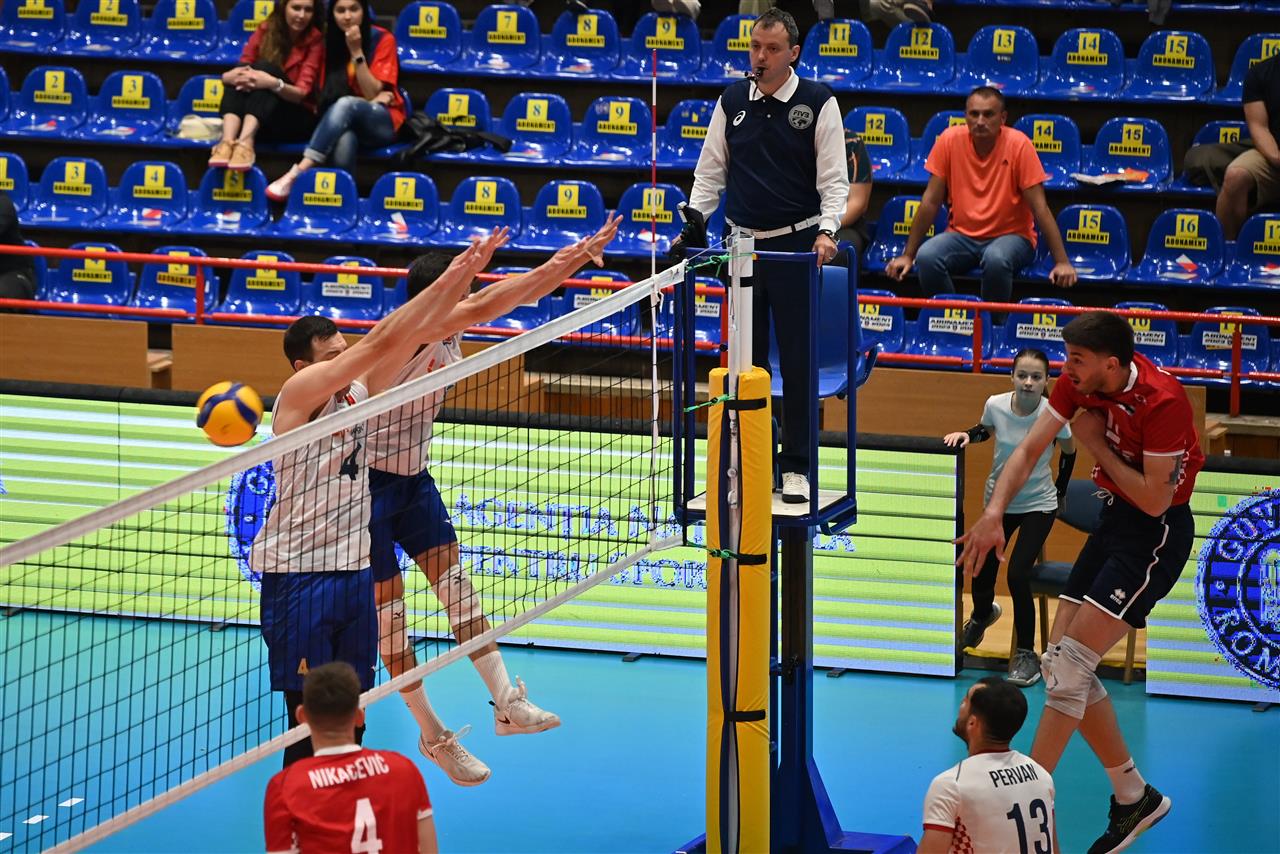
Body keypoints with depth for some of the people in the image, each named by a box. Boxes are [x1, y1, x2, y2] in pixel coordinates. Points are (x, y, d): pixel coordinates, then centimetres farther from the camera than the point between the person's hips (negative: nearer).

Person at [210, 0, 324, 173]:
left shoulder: (315, 41, -4)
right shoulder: (266, 30, 3)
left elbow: (301, 93, -15)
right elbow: (235, 72, -3)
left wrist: (274, 84, -36)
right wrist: (230, 76, -29)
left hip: (296, 120, -3)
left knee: (265, 67, -26)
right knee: (242, 75, -24)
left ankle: (245, 143, -48)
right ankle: (227, 142, -45)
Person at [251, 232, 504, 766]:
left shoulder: (358, 391, 8)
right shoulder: (300, 392, -11)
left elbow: (420, 333, 8)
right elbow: (380, 342, -18)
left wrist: (464, 276, -3)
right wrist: (443, 282, -17)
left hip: (354, 570, 7)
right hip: (298, 575, -7)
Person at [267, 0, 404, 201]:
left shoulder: (382, 39, -5)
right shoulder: (329, 40, 5)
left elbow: (372, 94, -11)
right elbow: (327, 95, 3)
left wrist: (356, 51, -20)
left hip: (383, 122, -2)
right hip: (346, 123, 2)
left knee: (344, 106, -38)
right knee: (344, 141, -39)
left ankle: (298, 173, -43)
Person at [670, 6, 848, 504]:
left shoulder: (818, 103, -4)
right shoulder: (732, 103, 6)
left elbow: (834, 178, -5)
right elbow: (711, 169, 13)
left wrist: (826, 230, -19)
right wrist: (695, 219, 0)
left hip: (795, 245, -3)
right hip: (742, 243, 3)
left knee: (798, 360, -2)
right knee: (745, 356, 7)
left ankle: (795, 467, 4)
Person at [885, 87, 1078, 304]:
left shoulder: (1018, 144, -13)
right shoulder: (950, 140, -7)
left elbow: (1039, 207, -11)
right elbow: (930, 202, -1)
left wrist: (1062, 262, -16)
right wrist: (907, 255, -1)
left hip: (1010, 235, -2)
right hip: (962, 235, 2)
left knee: (996, 259, -36)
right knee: (926, 257, -28)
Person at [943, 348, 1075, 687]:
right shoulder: (996, 405, -15)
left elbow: (1069, 452, -1)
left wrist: (1059, 492, 6)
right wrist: (966, 434, -9)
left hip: (1038, 506, -3)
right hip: (999, 502, 3)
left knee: (1017, 574, -17)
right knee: (981, 573, 8)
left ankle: (1026, 654, 3)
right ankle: (982, 614, 48)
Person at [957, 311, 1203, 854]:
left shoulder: (1161, 401, -26)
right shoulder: (1079, 383, -4)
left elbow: (1155, 499, -23)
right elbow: (1030, 450, -3)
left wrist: (1096, 444, -17)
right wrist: (994, 513, -17)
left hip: (1158, 531, -9)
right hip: (1114, 519, 9)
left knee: (1069, 664, -15)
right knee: (1061, 663, 5)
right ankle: (1134, 797, 17)